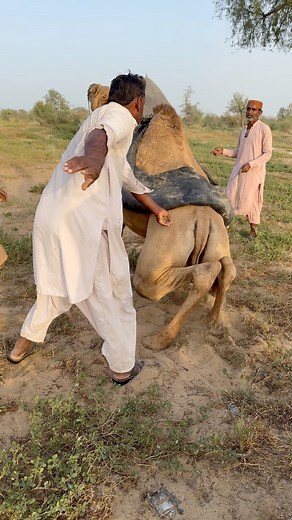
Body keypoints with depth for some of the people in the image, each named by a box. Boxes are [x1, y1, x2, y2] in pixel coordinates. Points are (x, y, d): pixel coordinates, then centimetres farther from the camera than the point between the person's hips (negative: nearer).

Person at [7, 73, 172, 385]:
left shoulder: (102, 114, 29)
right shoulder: (121, 116, -1)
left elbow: (128, 177, 36)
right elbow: (101, 134, -28)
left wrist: (156, 210, 43)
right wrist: (94, 158, -52)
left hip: (51, 215, 9)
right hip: (82, 221, -9)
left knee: (56, 283, 27)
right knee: (113, 293, 8)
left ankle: (23, 345, 43)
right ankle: (123, 367, 23)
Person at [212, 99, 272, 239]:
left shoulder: (264, 129, -7)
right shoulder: (243, 130, 12)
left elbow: (267, 154, -10)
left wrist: (250, 164, -21)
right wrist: (223, 151, 3)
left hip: (254, 172, -5)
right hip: (238, 170, 5)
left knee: (251, 201, 3)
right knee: (230, 197, 1)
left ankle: (253, 230, 21)